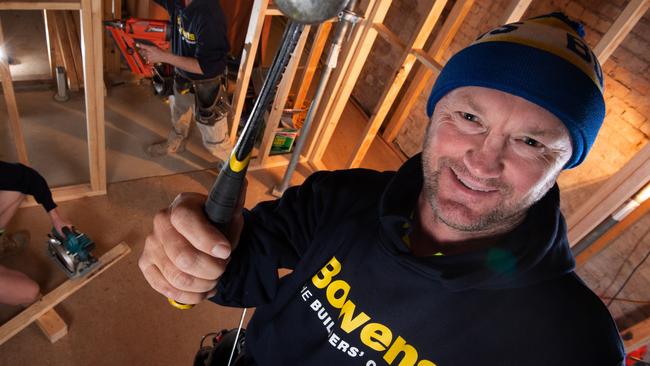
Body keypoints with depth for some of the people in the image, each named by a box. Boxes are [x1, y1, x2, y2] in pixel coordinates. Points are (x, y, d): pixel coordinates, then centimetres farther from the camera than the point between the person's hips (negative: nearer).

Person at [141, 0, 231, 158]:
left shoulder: (210, 16, -34)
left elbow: (205, 67, -32)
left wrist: (163, 56, -31)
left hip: (206, 87, -7)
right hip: (182, 79, 7)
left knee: (214, 139, 12)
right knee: (178, 118, 33)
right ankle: (175, 144, 62)